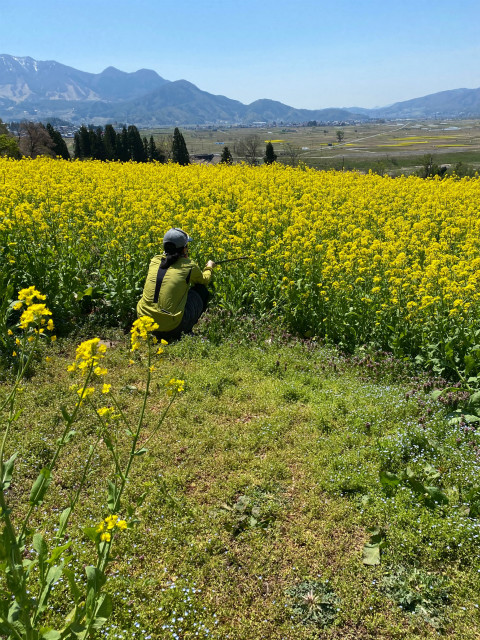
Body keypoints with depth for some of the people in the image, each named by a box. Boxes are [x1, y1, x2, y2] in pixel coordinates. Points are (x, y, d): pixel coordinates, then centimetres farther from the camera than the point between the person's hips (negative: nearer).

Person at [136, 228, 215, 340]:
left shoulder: (154, 261, 9)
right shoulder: (189, 266, -1)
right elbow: (204, 280, 22)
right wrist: (209, 268, 43)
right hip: (171, 326, -4)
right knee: (201, 290, 18)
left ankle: (158, 334, 23)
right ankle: (187, 331, 15)